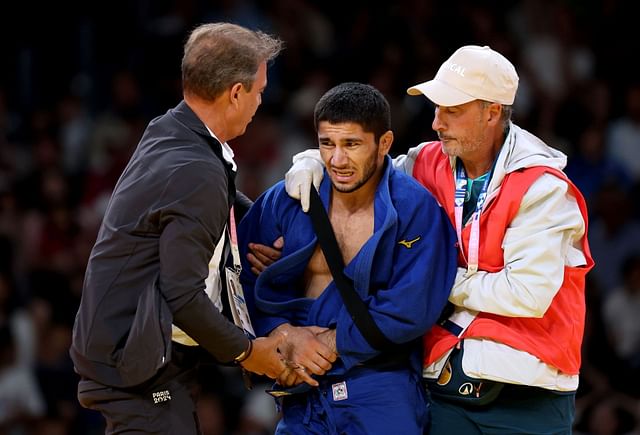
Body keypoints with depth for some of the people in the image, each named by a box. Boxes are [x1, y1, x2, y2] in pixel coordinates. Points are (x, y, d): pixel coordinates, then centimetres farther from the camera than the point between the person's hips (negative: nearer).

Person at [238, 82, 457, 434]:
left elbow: (411, 309, -14)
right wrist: (285, 336, -12)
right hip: (303, 394, 3)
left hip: (382, 395, -3)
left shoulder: (415, 208, -8)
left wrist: (329, 344, -13)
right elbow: (244, 281, 5)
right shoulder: (286, 201, 1)